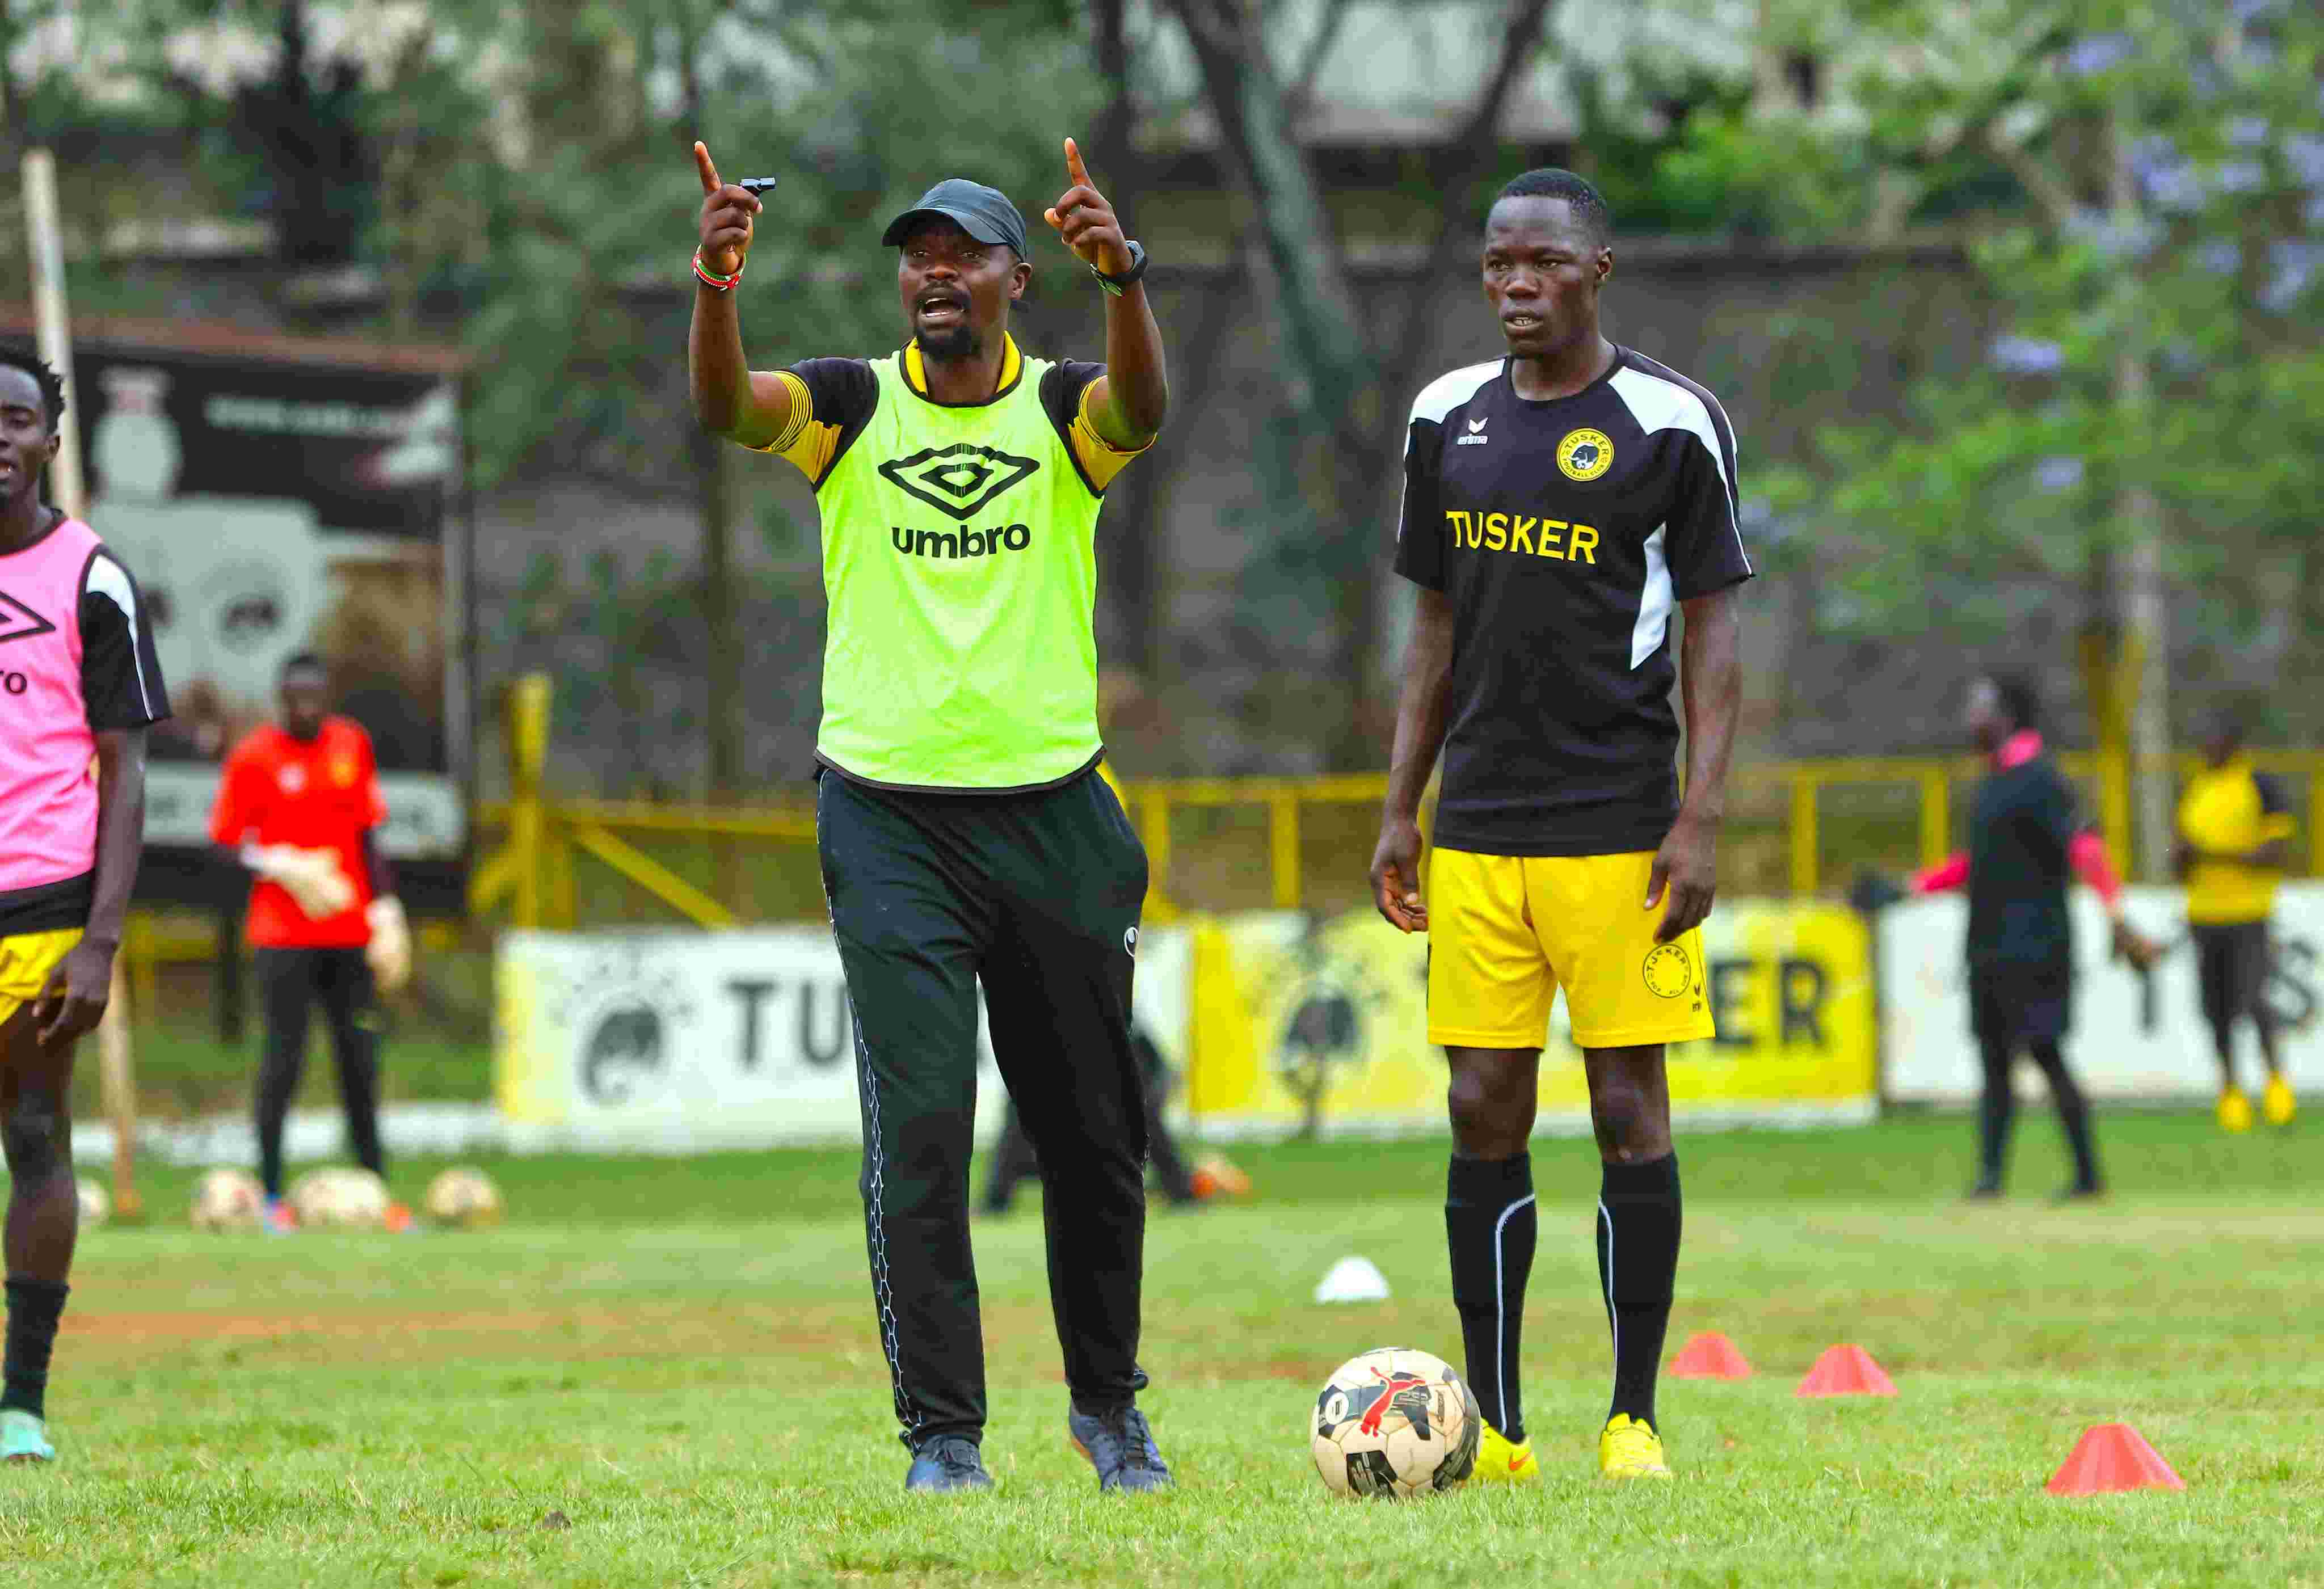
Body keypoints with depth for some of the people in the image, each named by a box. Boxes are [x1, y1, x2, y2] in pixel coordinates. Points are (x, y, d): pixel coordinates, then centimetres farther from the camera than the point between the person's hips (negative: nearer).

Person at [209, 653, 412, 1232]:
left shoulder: (352, 745, 8)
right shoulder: (253, 756, -4)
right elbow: (227, 844, -2)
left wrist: (386, 908, 8)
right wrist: (280, 867, -18)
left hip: (351, 932, 4)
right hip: (284, 937, -4)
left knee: (360, 1060, 5)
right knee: (284, 1058, -6)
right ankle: (271, 1195, -1)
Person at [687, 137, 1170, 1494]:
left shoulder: (1064, 413, 1)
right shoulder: (853, 407, 1)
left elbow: (1141, 411, -22)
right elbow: (729, 407, -18)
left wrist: (1126, 278, -43)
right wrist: (717, 292, -40)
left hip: (1052, 810, 1)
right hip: (891, 818, -1)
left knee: (1092, 1130, 10)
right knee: (919, 1128, -10)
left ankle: (1108, 1402, 27)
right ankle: (943, 1430, -5)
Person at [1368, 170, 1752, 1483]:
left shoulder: (1673, 425, -3)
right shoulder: (1452, 419, 11)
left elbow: (1715, 634, -2)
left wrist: (1701, 817, -10)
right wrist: (1402, 808, 12)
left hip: (1621, 824, -4)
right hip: (1479, 833, 4)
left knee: (1630, 1112, -3)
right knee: (1485, 1118, 1)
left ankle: (1635, 1422, 3)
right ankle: (1497, 1426, 6)